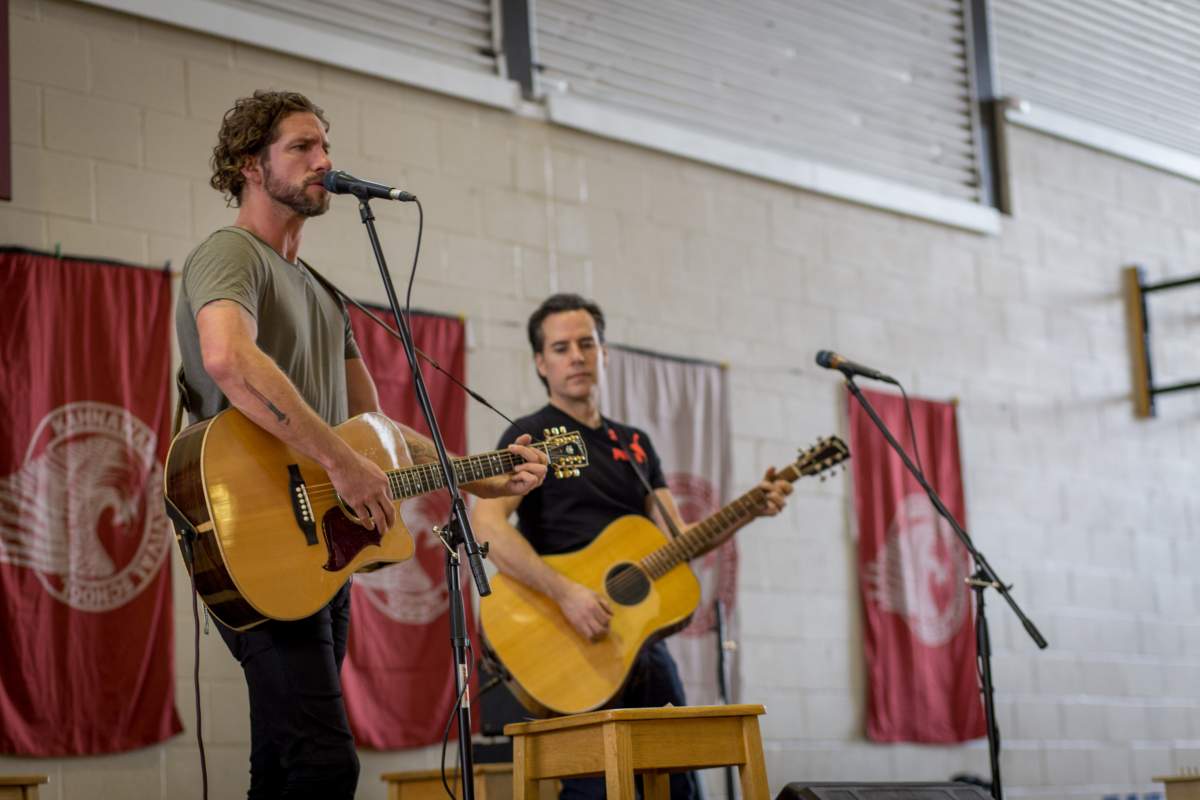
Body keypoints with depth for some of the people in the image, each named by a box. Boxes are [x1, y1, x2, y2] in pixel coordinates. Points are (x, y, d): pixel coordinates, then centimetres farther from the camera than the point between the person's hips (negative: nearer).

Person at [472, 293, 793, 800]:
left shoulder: (635, 445, 20)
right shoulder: (532, 435, -1)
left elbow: (676, 538, 15)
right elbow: (487, 527, -16)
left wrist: (748, 510, -1)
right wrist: (565, 593, -25)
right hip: (575, 642, -7)